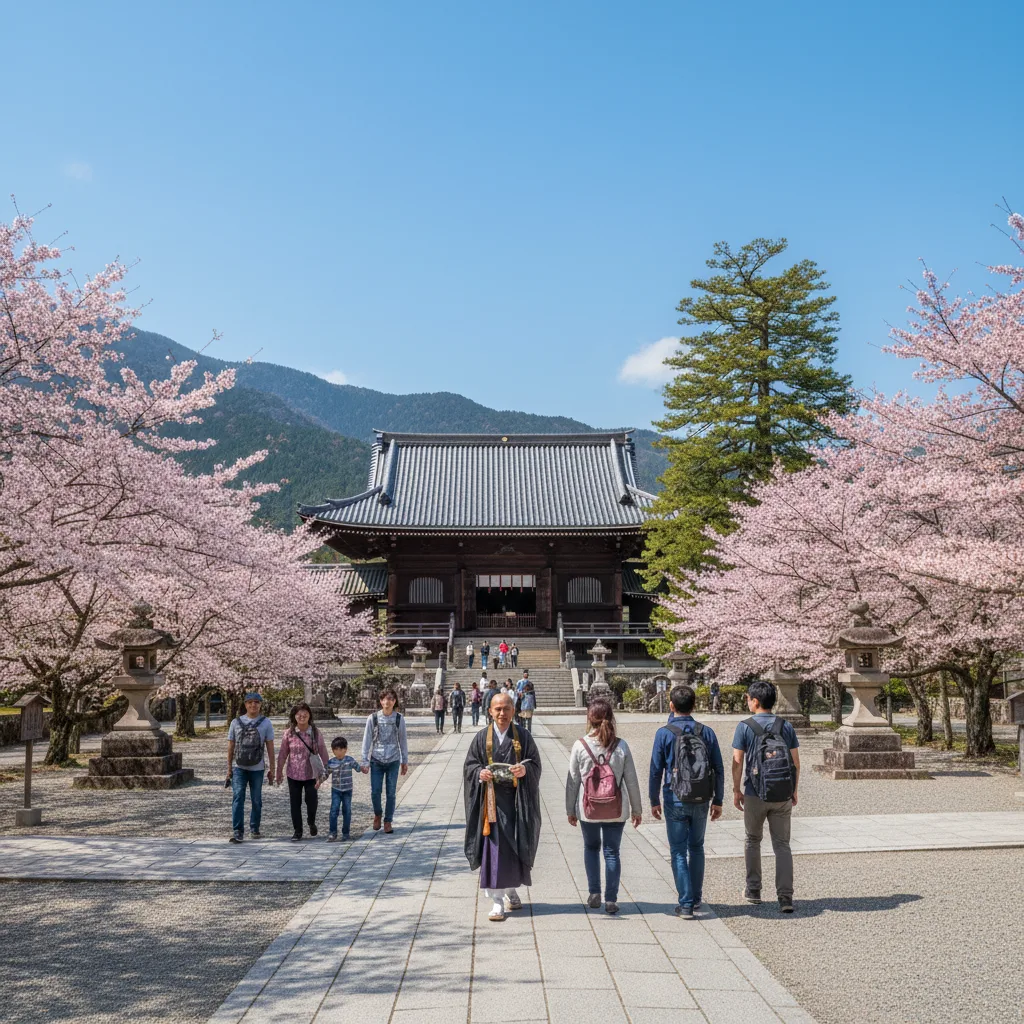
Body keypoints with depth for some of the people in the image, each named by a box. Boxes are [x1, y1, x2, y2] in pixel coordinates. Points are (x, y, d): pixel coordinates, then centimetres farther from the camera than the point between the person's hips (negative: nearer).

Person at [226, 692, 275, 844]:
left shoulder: (266, 723, 3)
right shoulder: (236, 722, 4)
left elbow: (270, 747, 3)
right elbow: (231, 746, 9)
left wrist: (271, 768, 0)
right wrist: (229, 767, 6)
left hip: (257, 768, 0)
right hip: (239, 768, 0)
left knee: (256, 801, 8)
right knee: (238, 798, -9)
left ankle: (254, 829, 22)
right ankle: (237, 831, -10)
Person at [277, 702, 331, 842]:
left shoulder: (316, 733, -5)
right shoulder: (289, 733, -4)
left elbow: (323, 753, -1)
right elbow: (282, 754, 3)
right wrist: (279, 772, 6)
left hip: (311, 774, -1)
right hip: (294, 775, 1)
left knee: (311, 802, 2)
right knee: (295, 804, 6)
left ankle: (311, 823, 32)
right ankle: (297, 831, 19)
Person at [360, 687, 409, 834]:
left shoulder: (399, 719, -1)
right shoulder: (373, 718, -4)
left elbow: (403, 741, 7)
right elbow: (367, 741, 0)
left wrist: (405, 761, 9)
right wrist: (365, 762, -2)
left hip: (393, 761, 1)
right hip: (377, 761, -1)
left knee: (391, 793, 3)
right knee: (375, 792, -2)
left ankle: (388, 822, 18)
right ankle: (377, 814, 27)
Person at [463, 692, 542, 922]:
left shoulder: (523, 737, 4)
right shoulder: (482, 737, 4)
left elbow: (536, 764, 2)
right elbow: (469, 765, 5)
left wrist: (525, 770, -20)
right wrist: (480, 772, -16)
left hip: (516, 799, 1)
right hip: (491, 799, 0)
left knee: (514, 848, 8)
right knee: (493, 850, -4)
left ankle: (511, 891, 31)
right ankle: (498, 901, 1)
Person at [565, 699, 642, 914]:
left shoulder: (580, 746, -10)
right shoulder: (621, 746, -8)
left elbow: (572, 781, -4)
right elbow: (631, 781, -2)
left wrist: (570, 810, 8)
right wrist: (636, 809, 9)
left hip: (588, 809, 0)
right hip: (615, 810, 0)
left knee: (591, 847, 20)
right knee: (612, 852, 11)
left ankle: (594, 893, 16)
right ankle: (611, 900, 10)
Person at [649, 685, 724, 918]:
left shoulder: (664, 733, -8)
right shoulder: (707, 732, 0)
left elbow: (656, 770, -7)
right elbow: (718, 770, 2)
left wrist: (654, 801, 4)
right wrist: (717, 801, 11)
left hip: (675, 801, -3)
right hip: (701, 802, 3)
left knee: (679, 852, 5)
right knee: (696, 848, 20)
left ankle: (686, 904, 2)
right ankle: (696, 898, 27)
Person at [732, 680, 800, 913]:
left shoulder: (745, 727, -7)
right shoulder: (786, 726, 3)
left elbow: (737, 762, -8)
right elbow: (796, 763, 4)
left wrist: (736, 791, 2)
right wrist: (794, 791, 14)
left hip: (755, 794, -2)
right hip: (783, 796, 2)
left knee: (753, 841, 17)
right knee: (782, 845, 5)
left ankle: (753, 890, 24)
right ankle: (785, 898, -4)